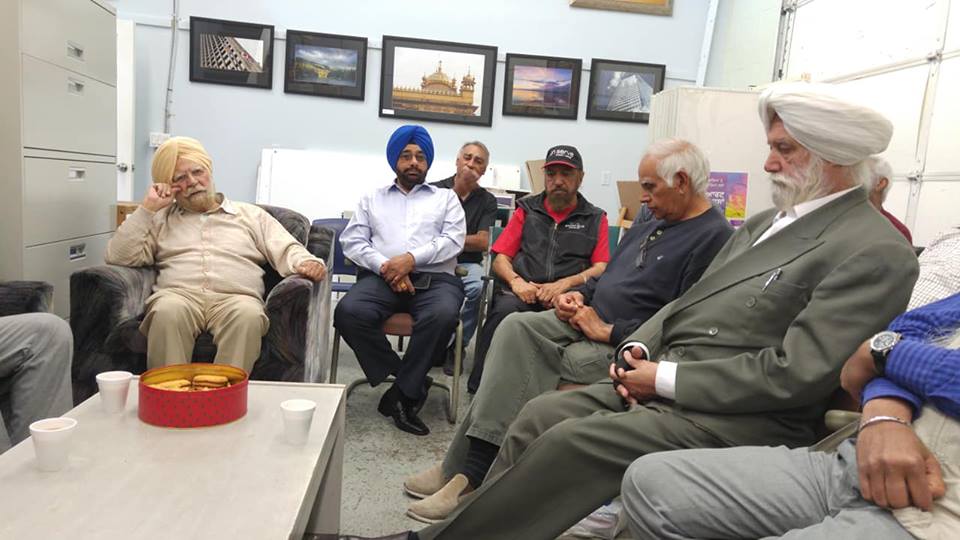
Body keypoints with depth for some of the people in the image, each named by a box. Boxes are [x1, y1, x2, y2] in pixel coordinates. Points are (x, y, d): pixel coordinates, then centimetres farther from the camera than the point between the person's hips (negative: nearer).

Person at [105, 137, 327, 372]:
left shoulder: (251, 214, 23)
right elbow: (117, 257, 14)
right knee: (169, 312, -36)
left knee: (248, 315, -37)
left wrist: (305, 262, -13)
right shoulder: (160, 219, 26)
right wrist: (147, 207, 11)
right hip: (178, 294, 1)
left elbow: (287, 251, 12)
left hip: (236, 297, 0)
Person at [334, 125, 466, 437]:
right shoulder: (372, 199, 25)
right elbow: (352, 241, 11)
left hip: (434, 278, -1)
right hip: (382, 277, 1)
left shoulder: (446, 198, 22)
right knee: (348, 312, -31)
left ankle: (403, 392, -18)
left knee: (443, 315, -36)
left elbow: (454, 240, 5)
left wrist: (412, 258, -10)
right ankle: (411, 383, -16)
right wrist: (386, 266, -8)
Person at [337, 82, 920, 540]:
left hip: (740, 417, -8)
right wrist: (637, 348, -2)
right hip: (665, 381, 8)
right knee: (541, 415, -6)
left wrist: (665, 378, -17)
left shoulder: (876, 251, -11)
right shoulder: (764, 222, 16)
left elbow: (795, 373, -19)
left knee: (572, 442, -22)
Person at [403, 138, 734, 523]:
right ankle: (466, 469, -11)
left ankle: (468, 470, -6)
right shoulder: (652, 216, 16)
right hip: (591, 318, 9)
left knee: (518, 369, -21)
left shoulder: (712, 237, -13)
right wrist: (581, 294, 5)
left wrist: (608, 332, -19)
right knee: (516, 327, -13)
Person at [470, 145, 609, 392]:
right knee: (505, 311, -34)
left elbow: (602, 268, 7)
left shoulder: (595, 219, 19)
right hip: (520, 292, 1)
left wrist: (565, 283, -11)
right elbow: (500, 258, 16)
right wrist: (516, 281, -6)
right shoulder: (527, 210, 22)